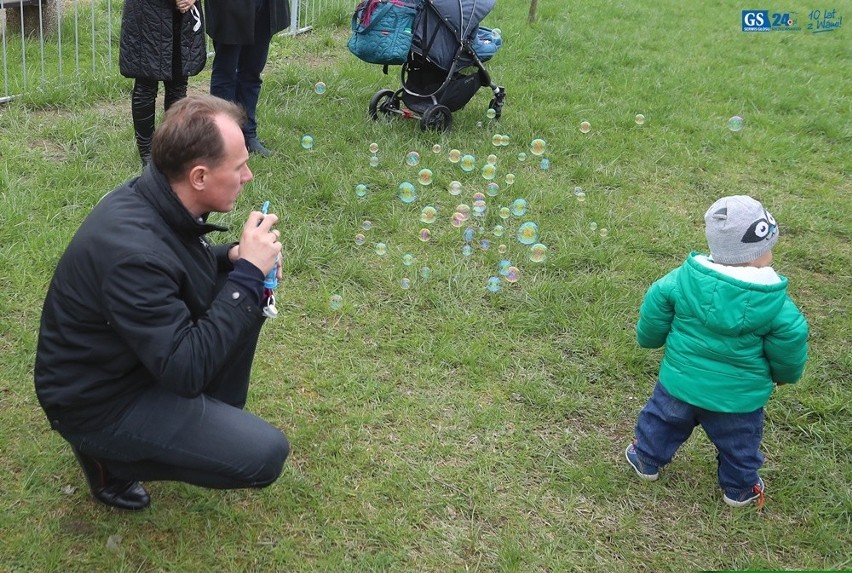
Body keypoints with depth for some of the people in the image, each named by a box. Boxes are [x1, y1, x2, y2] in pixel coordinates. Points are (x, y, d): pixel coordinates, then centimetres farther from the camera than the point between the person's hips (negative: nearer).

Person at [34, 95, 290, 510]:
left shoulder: (155, 197, -8)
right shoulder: (133, 250, -34)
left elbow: (180, 265, 14)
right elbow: (186, 371, -31)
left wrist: (233, 258, -8)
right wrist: (247, 273, -28)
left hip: (143, 353, 9)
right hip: (99, 399, -9)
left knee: (249, 294, 3)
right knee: (265, 454, -15)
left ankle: (215, 420, 15)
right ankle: (110, 455, 2)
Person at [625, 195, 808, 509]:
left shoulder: (682, 279, -18)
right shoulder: (776, 303, -23)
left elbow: (654, 313, -7)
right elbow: (789, 343, -12)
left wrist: (648, 338, 15)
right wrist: (784, 374, 10)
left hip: (679, 383, 2)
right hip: (739, 397, -1)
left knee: (662, 421, 29)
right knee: (739, 444, 25)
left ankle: (647, 460, 49)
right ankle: (740, 489, 45)